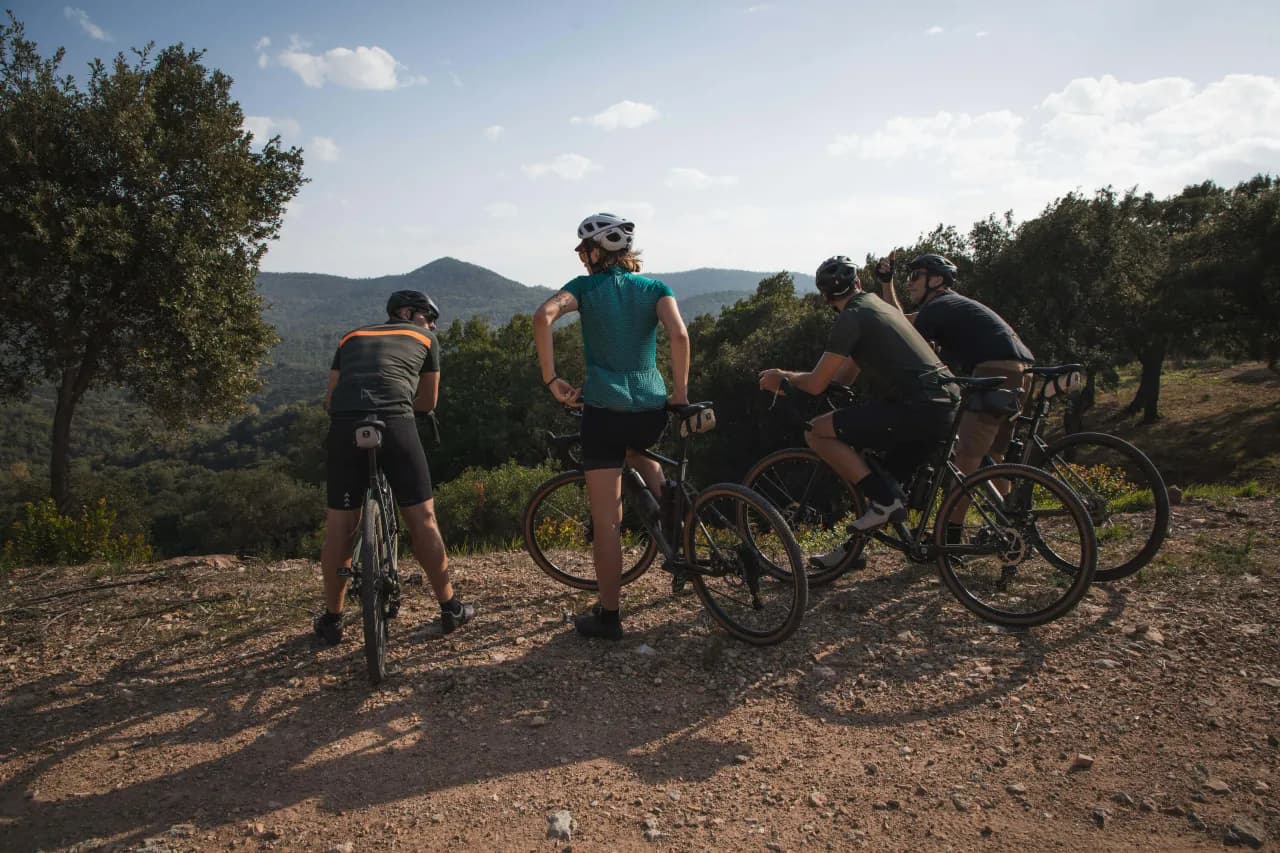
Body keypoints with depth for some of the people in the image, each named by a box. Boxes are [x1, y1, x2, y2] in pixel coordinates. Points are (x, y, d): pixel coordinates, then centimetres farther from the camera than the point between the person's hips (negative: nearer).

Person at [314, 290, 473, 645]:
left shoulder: (352, 337, 30)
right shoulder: (425, 340, 24)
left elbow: (329, 400, 22)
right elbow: (428, 403, 29)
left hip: (344, 427, 3)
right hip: (395, 426, -2)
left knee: (339, 525, 11)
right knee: (422, 518, 8)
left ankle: (332, 619, 22)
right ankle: (450, 608, 18)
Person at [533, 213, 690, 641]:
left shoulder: (585, 286, 3)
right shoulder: (654, 287, 9)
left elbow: (543, 317, -16)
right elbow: (679, 335, -9)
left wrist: (552, 379, -10)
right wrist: (681, 391, 1)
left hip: (604, 408, -3)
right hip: (652, 407, 4)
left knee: (606, 519, 3)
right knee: (641, 453, 39)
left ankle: (608, 616, 10)